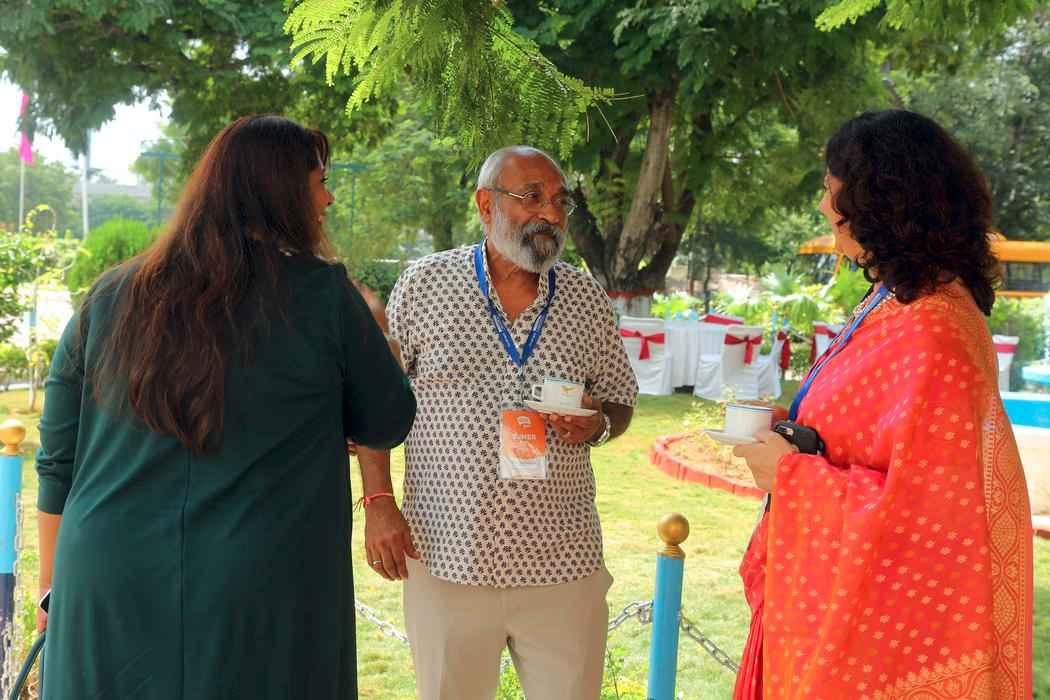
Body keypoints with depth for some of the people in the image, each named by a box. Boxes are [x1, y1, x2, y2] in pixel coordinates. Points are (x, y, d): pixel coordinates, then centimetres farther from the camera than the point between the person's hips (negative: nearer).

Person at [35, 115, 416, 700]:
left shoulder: (109, 299, 2)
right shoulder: (322, 295, -7)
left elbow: (58, 463, 7)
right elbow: (386, 426, 5)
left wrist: (55, 588, 19)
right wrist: (372, 334, 21)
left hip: (107, 603, 4)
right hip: (260, 607, -3)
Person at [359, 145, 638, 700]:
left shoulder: (587, 297, 6)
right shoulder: (424, 284, -1)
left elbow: (620, 403, 15)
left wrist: (596, 425, -8)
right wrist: (378, 502, -4)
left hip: (564, 564, 2)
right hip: (448, 557, -2)